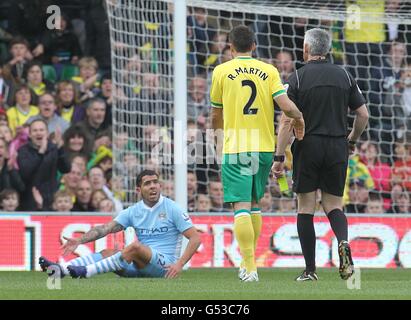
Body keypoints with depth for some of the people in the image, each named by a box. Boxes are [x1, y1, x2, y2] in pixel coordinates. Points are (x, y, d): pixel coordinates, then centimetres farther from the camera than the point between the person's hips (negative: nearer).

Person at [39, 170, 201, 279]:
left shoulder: (171, 209, -4)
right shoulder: (133, 211, 9)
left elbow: (195, 238, -7)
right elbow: (106, 228, 0)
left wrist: (179, 264, -20)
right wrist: (80, 240, -15)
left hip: (164, 265, -6)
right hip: (140, 267, 6)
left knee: (136, 246, -31)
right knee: (108, 253, -13)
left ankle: (87, 271, -41)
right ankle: (61, 269, -32)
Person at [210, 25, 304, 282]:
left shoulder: (222, 71, 0)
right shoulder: (269, 71, 4)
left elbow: (216, 113, 11)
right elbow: (286, 105, -8)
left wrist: (218, 129, 33)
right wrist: (300, 119, 13)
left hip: (235, 147, -3)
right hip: (264, 146, 3)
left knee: (241, 207, -7)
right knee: (255, 204, 18)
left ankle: (250, 267, -15)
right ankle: (249, 260, 21)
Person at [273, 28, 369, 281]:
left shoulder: (298, 78, -5)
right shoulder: (344, 76, 5)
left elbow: (287, 121, -10)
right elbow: (363, 115, 5)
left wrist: (279, 158, -7)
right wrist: (352, 141, 22)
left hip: (308, 147, -3)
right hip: (337, 148, 3)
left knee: (306, 208, 6)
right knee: (333, 205, 13)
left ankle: (310, 270, 3)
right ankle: (343, 242, -19)